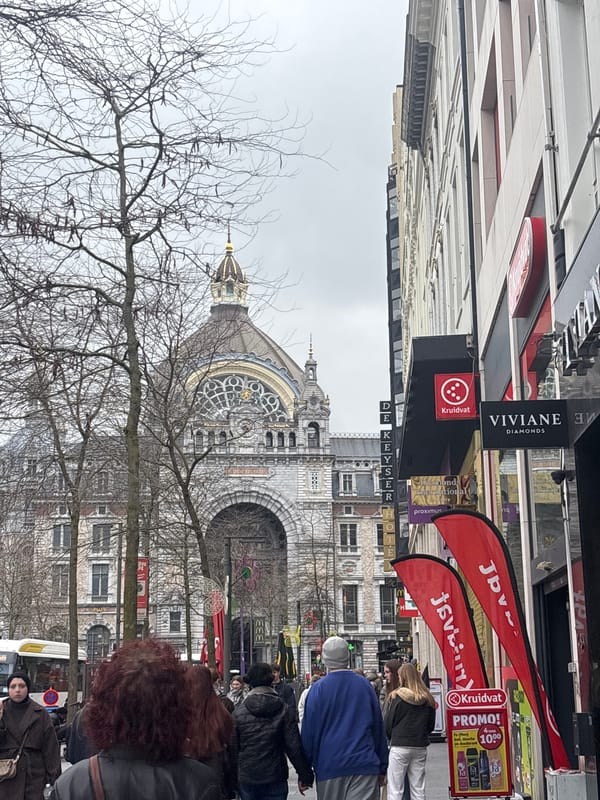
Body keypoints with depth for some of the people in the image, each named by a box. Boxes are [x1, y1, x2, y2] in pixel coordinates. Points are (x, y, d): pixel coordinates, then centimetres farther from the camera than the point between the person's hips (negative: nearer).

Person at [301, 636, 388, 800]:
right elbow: (378, 727, 10)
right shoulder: (364, 685, 5)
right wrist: (382, 768, 18)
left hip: (329, 767, -1)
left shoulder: (318, 689, -3)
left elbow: (309, 732, -1)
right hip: (365, 766, 1)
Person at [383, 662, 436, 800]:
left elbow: (388, 723, -3)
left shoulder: (397, 697, -9)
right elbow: (431, 725, 14)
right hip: (420, 747, 5)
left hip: (399, 747, -5)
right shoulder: (427, 699, 4)